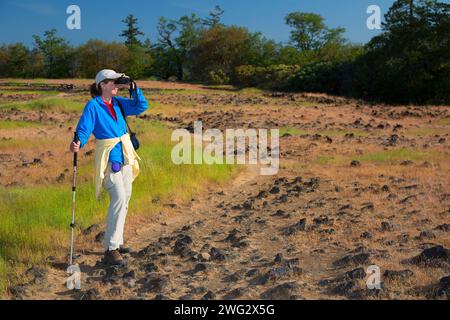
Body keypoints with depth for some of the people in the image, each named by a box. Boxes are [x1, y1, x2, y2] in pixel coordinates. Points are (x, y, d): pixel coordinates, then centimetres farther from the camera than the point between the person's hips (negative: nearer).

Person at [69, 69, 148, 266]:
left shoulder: (118, 103, 9)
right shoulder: (93, 106, -11)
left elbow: (141, 106, 11)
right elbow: (84, 129, -18)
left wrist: (133, 89, -1)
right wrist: (78, 143, -38)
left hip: (125, 158, 8)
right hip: (108, 159, -8)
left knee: (124, 200, 13)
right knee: (119, 198, -20)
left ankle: (116, 241, 28)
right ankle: (110, 250, -17)